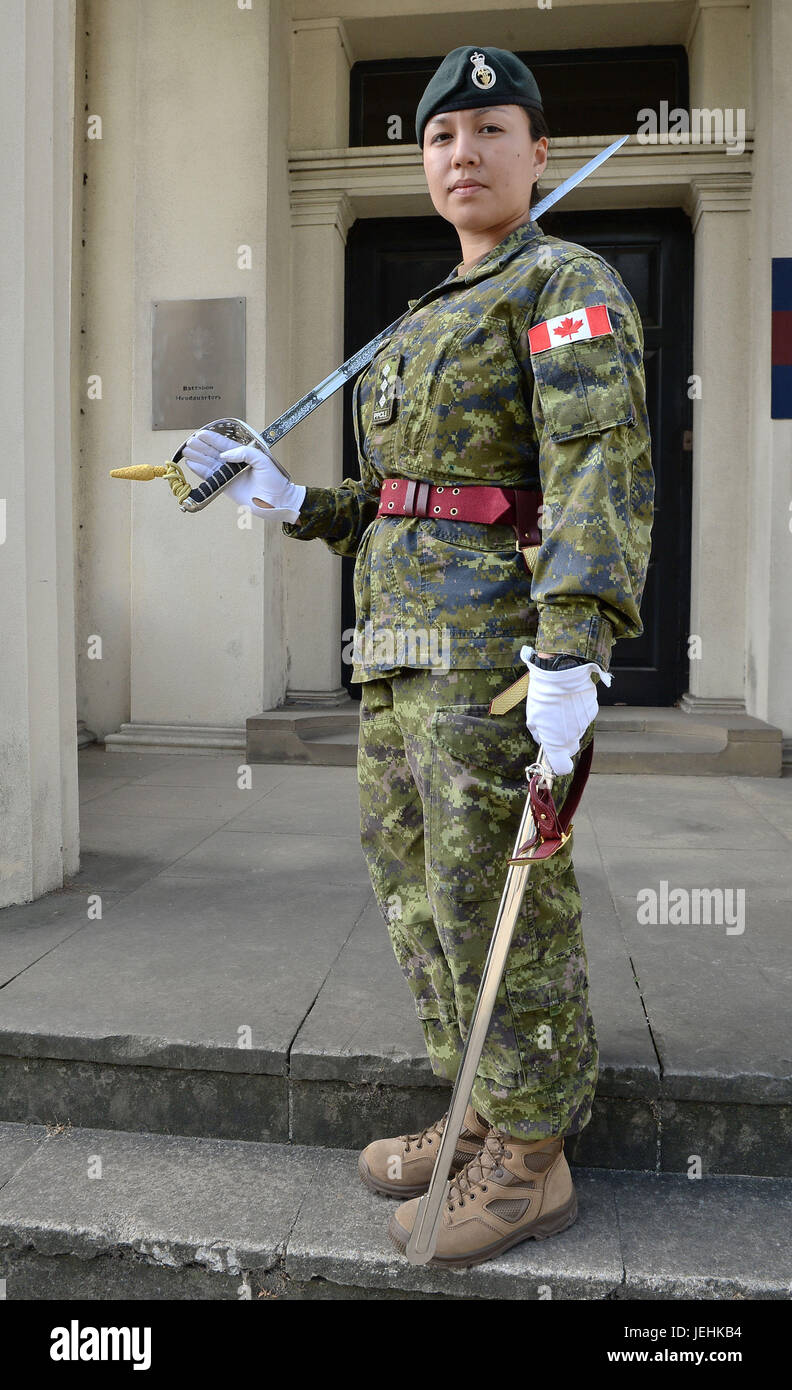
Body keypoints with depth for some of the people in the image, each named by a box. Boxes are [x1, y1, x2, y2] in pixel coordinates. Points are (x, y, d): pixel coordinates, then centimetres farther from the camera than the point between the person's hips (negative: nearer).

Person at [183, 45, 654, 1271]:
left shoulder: (567, 282, -2)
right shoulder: (428, 324, 24)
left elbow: (601, 465, -17)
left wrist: (571, 652, -29)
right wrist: (287, 500, 11)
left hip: (502, 633, -9)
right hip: (408, 645, 9)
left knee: (494, 901, -3)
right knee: (420, 890, 12)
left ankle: (530, 1168, 15)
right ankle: (490, 1115, 28)